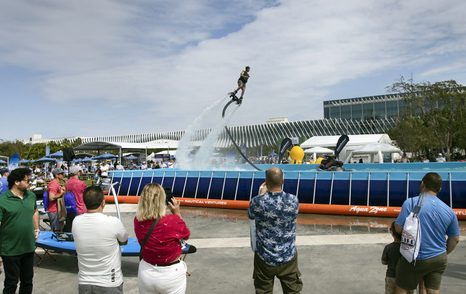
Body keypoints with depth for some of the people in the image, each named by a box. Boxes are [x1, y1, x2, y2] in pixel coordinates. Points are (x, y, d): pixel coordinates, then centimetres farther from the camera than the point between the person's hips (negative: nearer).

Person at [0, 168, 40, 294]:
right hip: (11, 250, -5)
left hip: (29, 247, 5)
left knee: (28, 280, 19)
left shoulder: (31, 195, 1)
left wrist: (36, 229, 14)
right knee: (11, 283, 10)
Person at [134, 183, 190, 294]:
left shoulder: (137, 221, -13)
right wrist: (177, 213, 0)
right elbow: (186, 235, -4)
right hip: (171, 274, -3)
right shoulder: (173, 221, -25)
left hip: (146, 272, 3)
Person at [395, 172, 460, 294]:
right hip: (439, 259, 4)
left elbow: (398, 228, -16)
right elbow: (455, 239, 9)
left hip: (415, 259, -4)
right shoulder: (449, 210, 0)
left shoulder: (411, 202, -15)